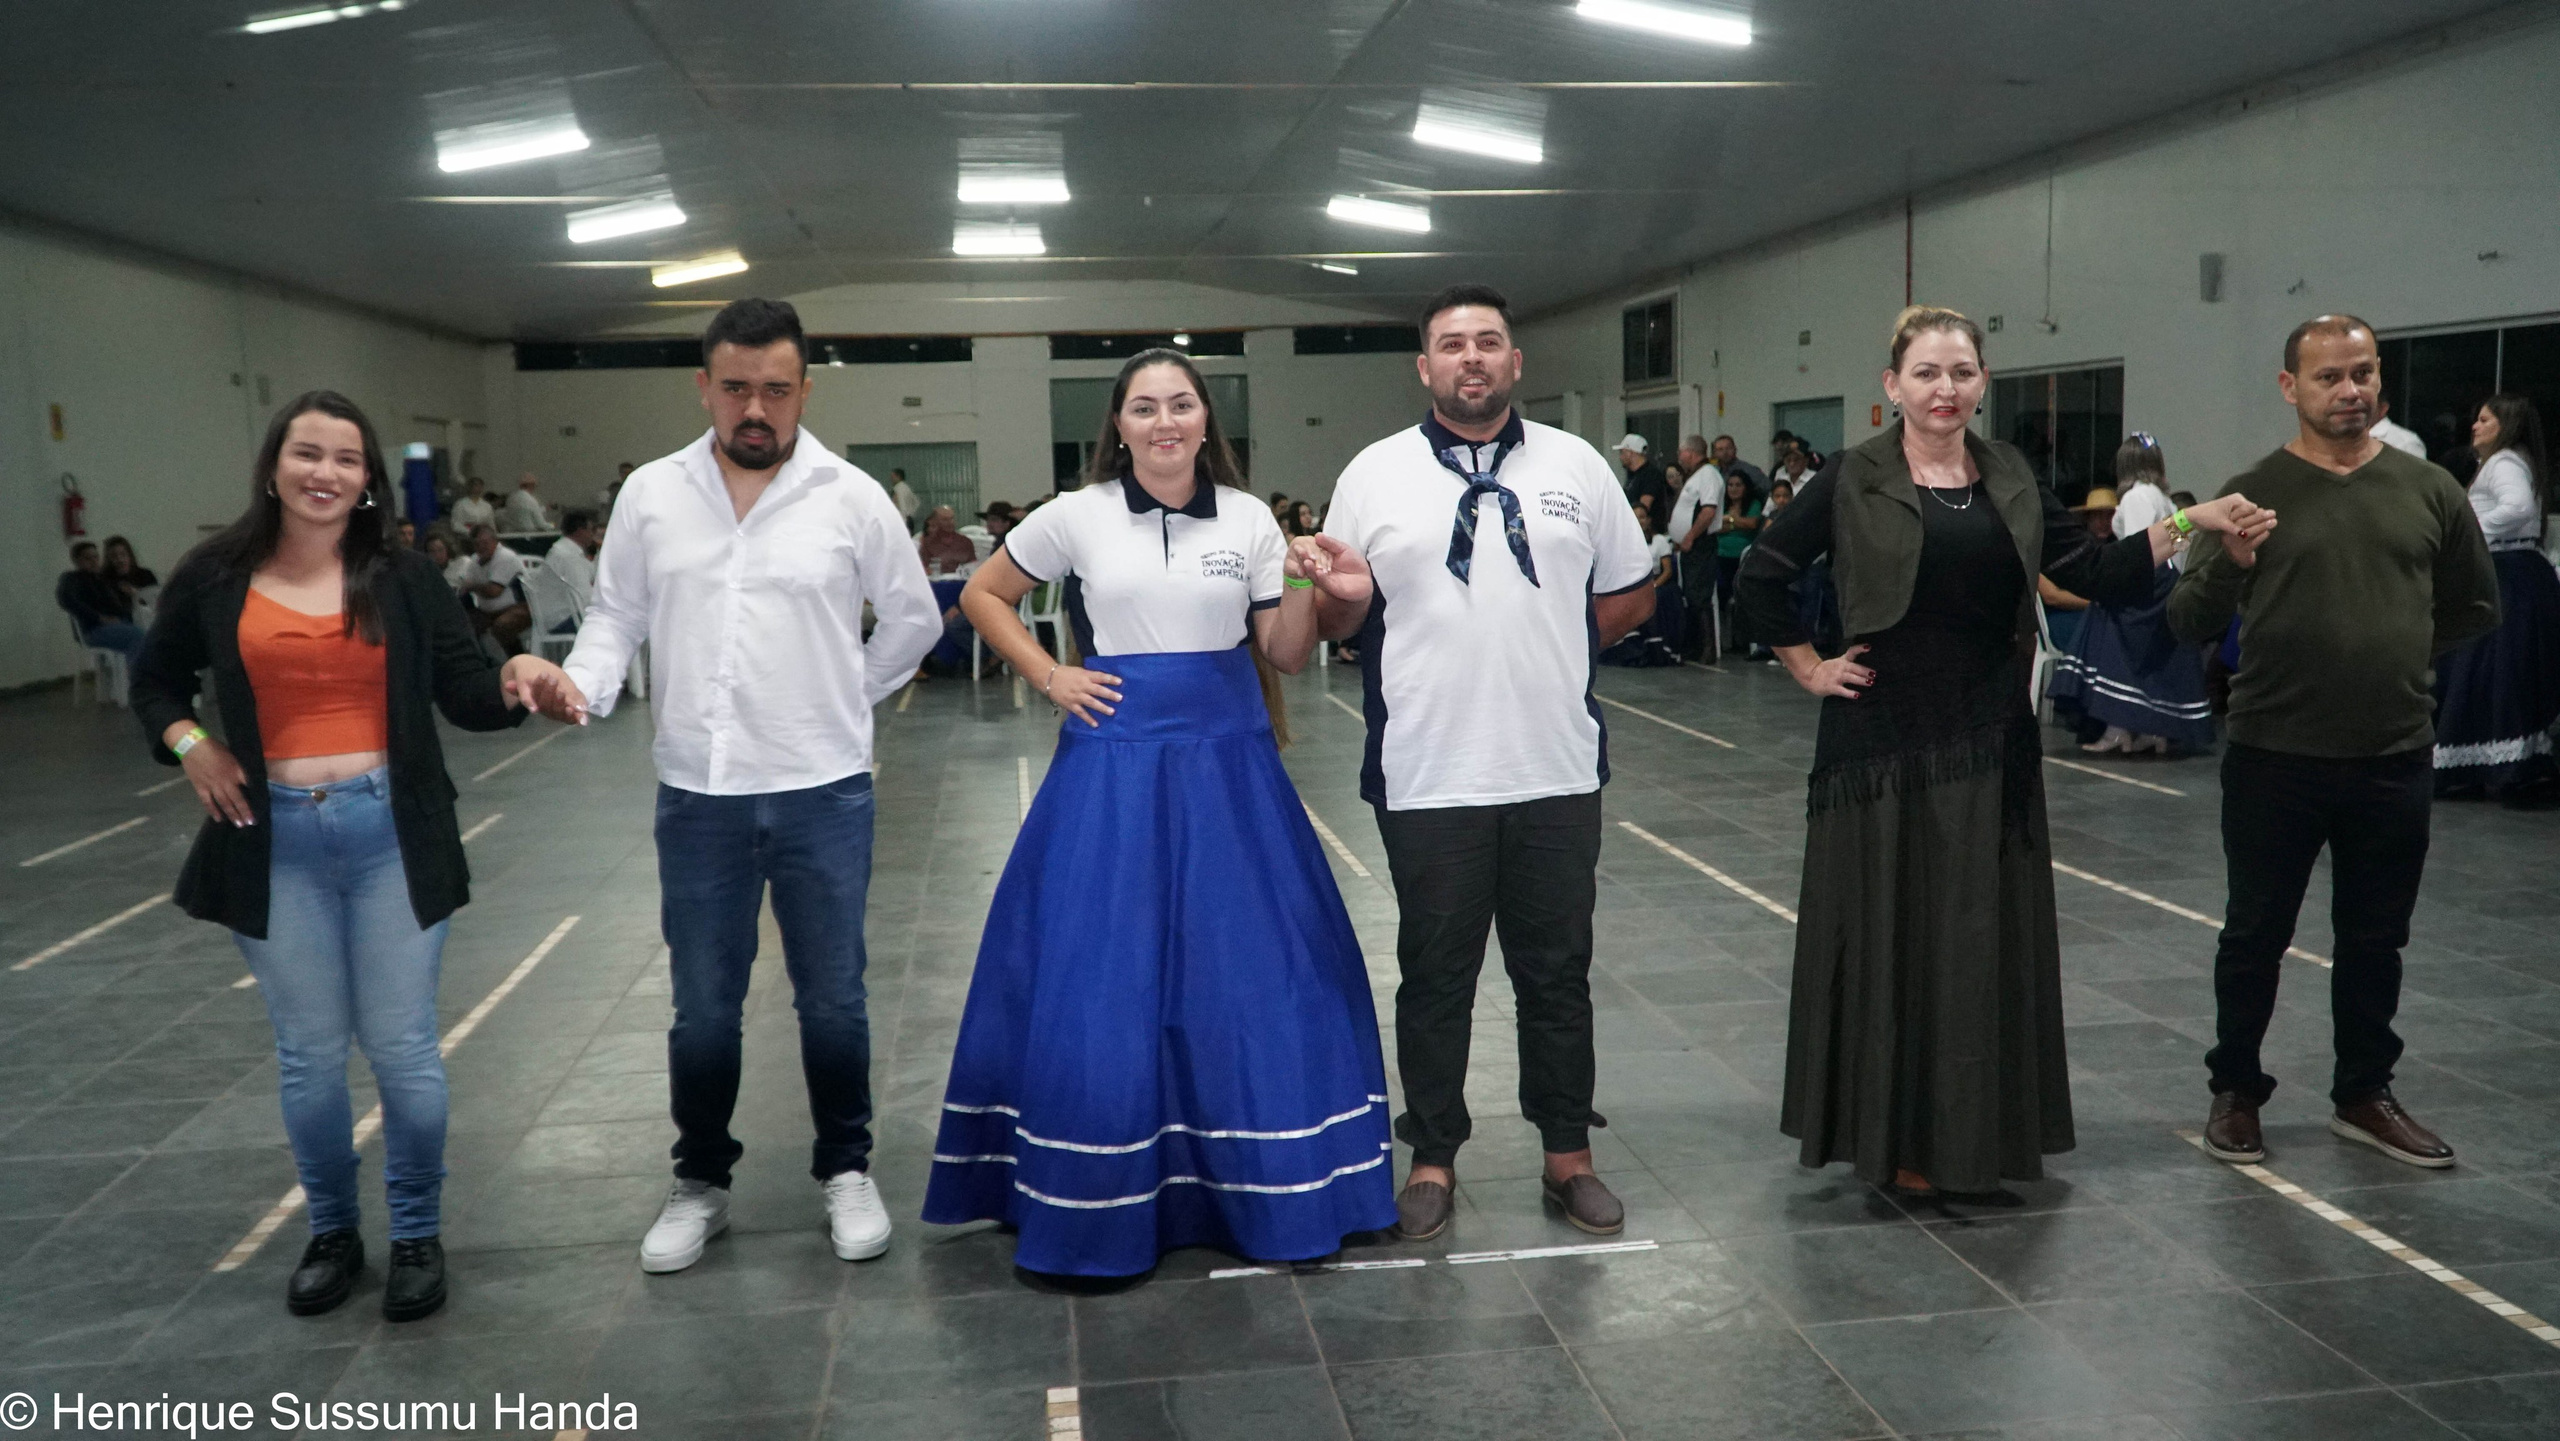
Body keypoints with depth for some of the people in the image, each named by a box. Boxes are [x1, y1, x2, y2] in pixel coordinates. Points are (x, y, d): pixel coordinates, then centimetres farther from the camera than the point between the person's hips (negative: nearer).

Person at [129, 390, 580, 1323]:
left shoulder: (403, 579, -1)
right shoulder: (215, 578, 1)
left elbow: (464, 696, -2)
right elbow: (155, 680, 17)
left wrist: (515, 683, -23)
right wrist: (186, 743, -1)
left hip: (390, 834, -1)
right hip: (277, 841, 1)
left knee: (403, 1048, 4)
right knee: (308, 1053, 11)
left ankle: (417, 1234, 22)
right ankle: (332, 1233, 30)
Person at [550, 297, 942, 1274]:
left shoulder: (851, 497, -2)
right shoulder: (652, 494, 2)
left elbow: (912, 618, 9)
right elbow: (616, 614, 10)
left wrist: (846, 701, 7)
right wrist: (585, 684, -9)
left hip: (823, 793, -1)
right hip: (698, 796, 1)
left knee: (832, 1000, 9)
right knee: (702, 1008, 11)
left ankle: (846, 1172, 28)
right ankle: (699, 1184, 30)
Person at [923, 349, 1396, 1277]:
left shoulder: (1248, 519, 4)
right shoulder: (1078, 517, -1)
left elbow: (1283, 657, 5)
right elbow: (983, 595, 11)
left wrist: (1309, 591, -13)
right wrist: (1048, 677, 0)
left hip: (1228, 761, 2)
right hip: (1115, 761, -1)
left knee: (1249, 974, 5)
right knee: (1101, 977, 1)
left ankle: (1268, 1192, 20)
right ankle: (1095, 1203, 15)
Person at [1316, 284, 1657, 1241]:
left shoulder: (1575, 466, 7)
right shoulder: (1375, 474, 2)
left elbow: (1629, 595, 13)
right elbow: (1340, 620, 3)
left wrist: (1545, 651, 6)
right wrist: (1341, 589, -18)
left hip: (1556, 769, 2)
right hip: (1428, 776, -1)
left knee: (1557, 974, 11)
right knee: (1435, 977, 8)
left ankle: (1567, 1155, 26)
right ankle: (1433, 1160, 22)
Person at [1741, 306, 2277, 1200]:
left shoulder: (2010, 481, 8)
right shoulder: (1855, 481, -4)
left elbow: (2096, 573, 7)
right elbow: (1761, 575, -1)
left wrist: (2188, 524, -4)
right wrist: (1809, 669, -3)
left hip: (1989, 742, 4)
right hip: (1885, 740, -4)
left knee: (1984, 938, 8)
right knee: (1890, 934, 2)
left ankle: (1972, 1139, 22)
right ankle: (1894, 1141, 14)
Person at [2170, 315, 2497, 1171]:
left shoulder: (2428, 490, 4)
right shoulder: (2254, 494, -4)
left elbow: (2474, 607, 17)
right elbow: (2189, 626, -9)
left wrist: (2401, 652, 6)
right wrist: (2225, 565, -26)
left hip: (2395, 760, 3)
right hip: (2276, 759, -3)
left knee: (2375, 938, 14)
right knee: (2256, 935, 7)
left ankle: (2364, 1095, 30)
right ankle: (2236, 1092, 23)